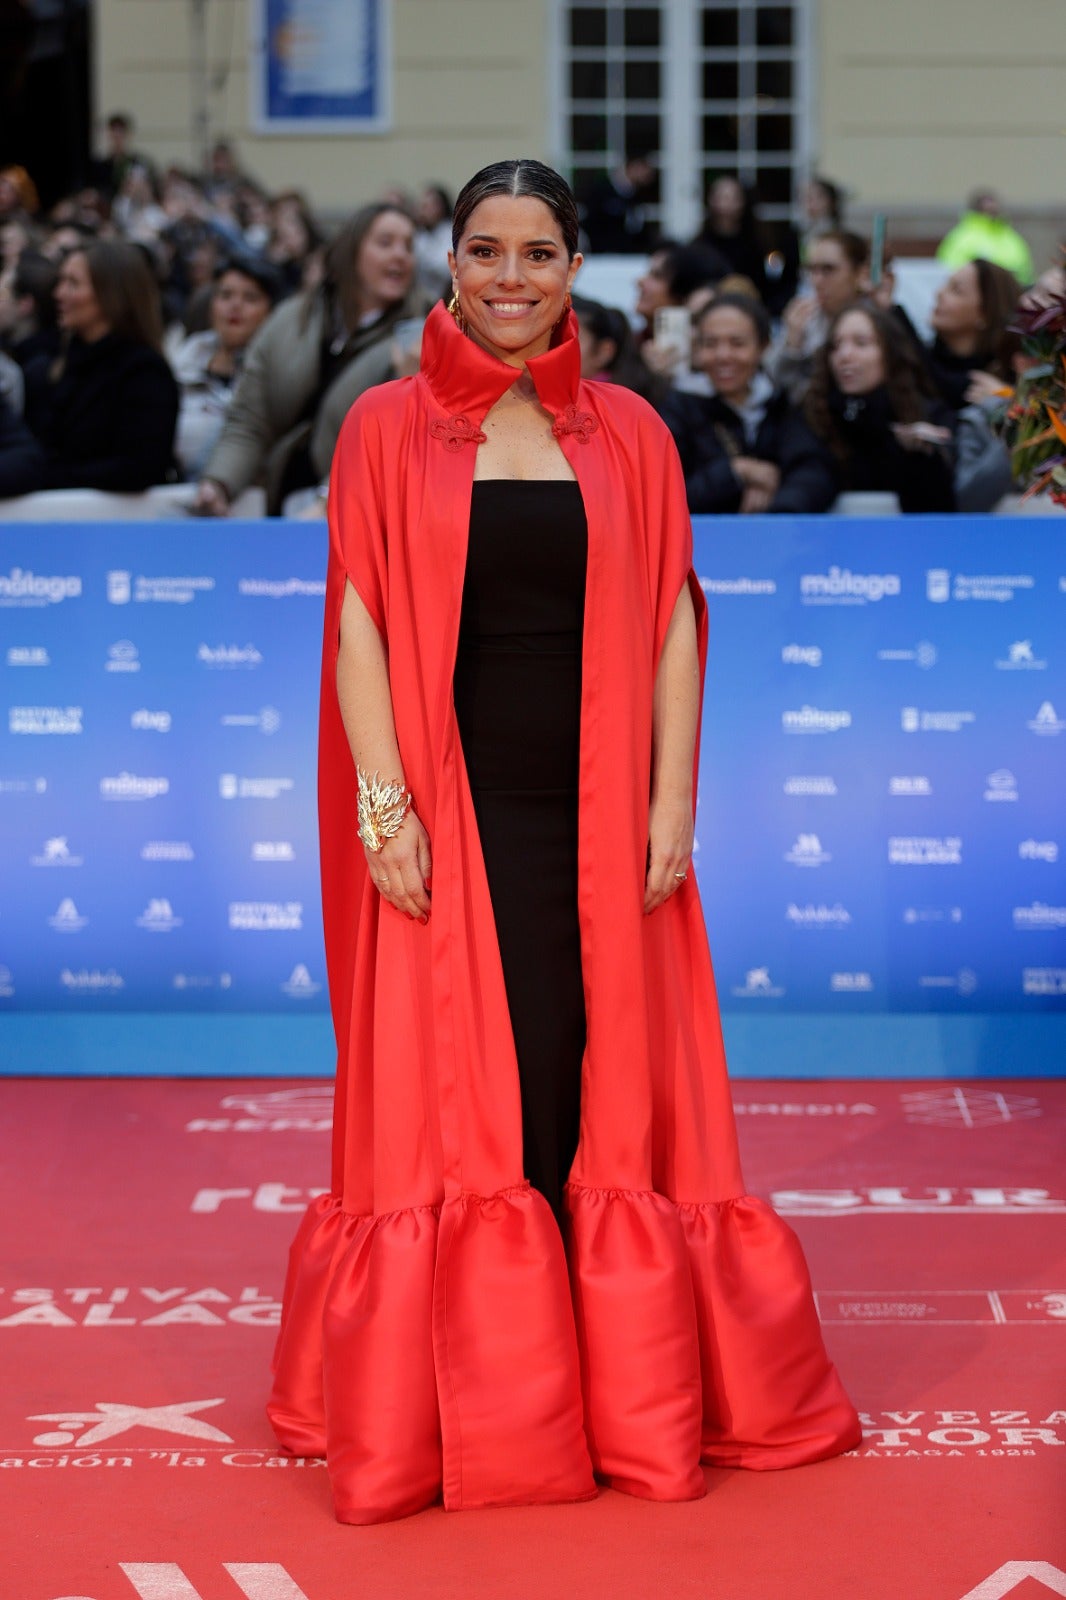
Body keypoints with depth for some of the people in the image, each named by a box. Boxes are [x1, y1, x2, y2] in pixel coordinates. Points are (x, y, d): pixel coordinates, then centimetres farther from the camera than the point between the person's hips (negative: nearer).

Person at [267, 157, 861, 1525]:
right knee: (457, 1091, 1)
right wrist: (384, 804, -10)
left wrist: (671, 805, -3)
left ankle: (626, 1391, 12)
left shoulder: (628, 434, 8)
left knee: (606, 1081, 2)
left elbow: (673, 625, 5)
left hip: (594, 813, 1)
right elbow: (359, 621, -1)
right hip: (449, 808, -1)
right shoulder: (387, 426, 4)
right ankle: (464, 1397, 10)